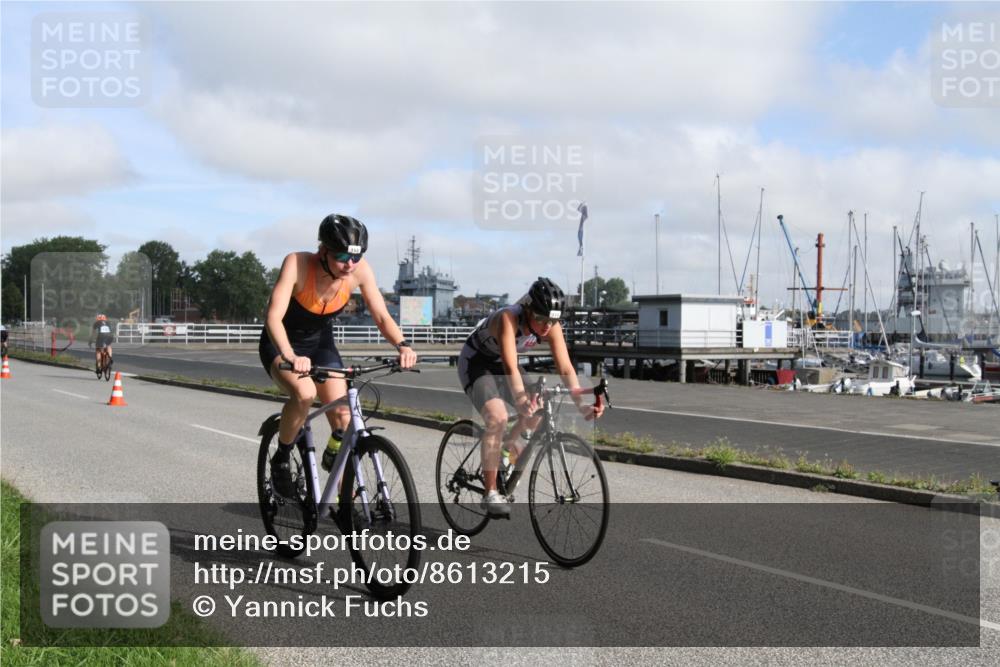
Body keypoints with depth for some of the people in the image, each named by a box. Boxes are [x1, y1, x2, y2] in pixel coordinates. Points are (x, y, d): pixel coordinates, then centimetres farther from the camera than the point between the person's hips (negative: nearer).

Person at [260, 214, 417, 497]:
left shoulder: (360, 270, -21)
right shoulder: (297, 263, -31)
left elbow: (382, 317, -16)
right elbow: (273, 318, -39)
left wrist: (402, 345, -36)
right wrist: (290, 357, -56)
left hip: (321, 343, 4)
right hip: (281, 344, -4)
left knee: (343, 415, -10)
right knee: (304, 393, -34)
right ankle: (281, 459, -7)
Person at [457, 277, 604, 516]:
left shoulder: (551, 327, -20)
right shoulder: (508, 318, -36)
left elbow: (566, 369, -23)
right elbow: (510, 367, -46)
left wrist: (581, 405, -35)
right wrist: (521, 401, -60)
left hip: (500, 364, 6)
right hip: (476, 362, -6)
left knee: (537, 415, -9)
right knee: (497, 418, -26)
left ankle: (509, 443, 25)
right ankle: (490, 494, -18)